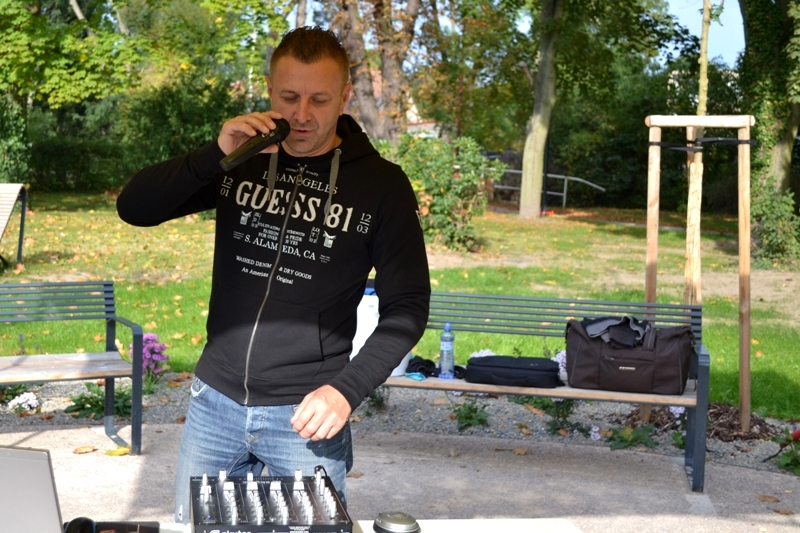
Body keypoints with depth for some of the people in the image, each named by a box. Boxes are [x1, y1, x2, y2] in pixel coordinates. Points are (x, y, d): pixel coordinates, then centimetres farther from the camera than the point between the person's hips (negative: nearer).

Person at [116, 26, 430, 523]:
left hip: (305, 413, -3)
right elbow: (134, 209, -6)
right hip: (215, 399, 3)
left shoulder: (381, 185, -7)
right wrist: (215, 154, -20)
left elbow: (407, 307, -5)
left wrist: (348, 389, -17)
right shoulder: (241, 157, 2)